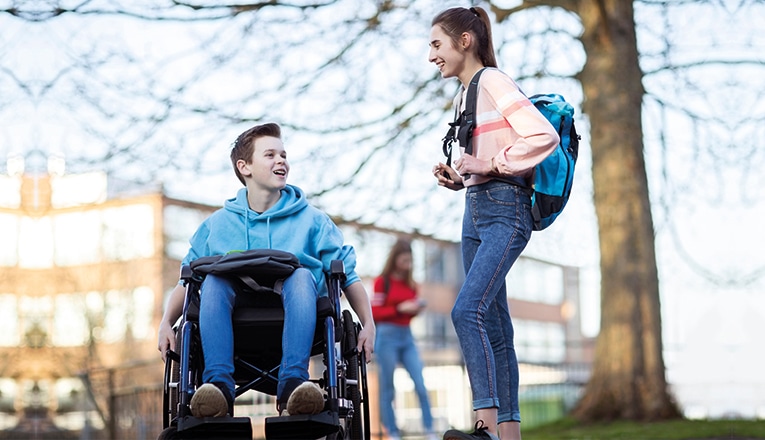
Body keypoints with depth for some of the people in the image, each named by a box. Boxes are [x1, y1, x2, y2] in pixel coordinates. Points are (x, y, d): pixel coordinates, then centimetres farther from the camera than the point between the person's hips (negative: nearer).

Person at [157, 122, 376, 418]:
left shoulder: (312, 220, 17)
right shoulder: (217, 225, 20)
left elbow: (348, 277, 12)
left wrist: (368, 324, -3)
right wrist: (166, 324, -2)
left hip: (293, 325, -1)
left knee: (302, 276, -30)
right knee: (213, 280, -28)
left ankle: (293, 382, -43)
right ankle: (219, 385, -41)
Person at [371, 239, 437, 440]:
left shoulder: (410, 284, 14)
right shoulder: (382, 281, -3)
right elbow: (375, 313, -6)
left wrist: (416, 309, 1)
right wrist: (400, 309, -14)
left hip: (407, 336, 5)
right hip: (387, 335, -5)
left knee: (421, 384, -6)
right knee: (388, 389, 0)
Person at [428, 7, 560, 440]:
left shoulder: (494, 82, -8)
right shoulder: (463, 95, 19)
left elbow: (544, 136, -18)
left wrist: (490, 165, -15)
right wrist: (456, 177, 9)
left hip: (505, 209, -10)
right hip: (475, 211, 10)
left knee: (467, 309, -23)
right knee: (493, 326, 7)